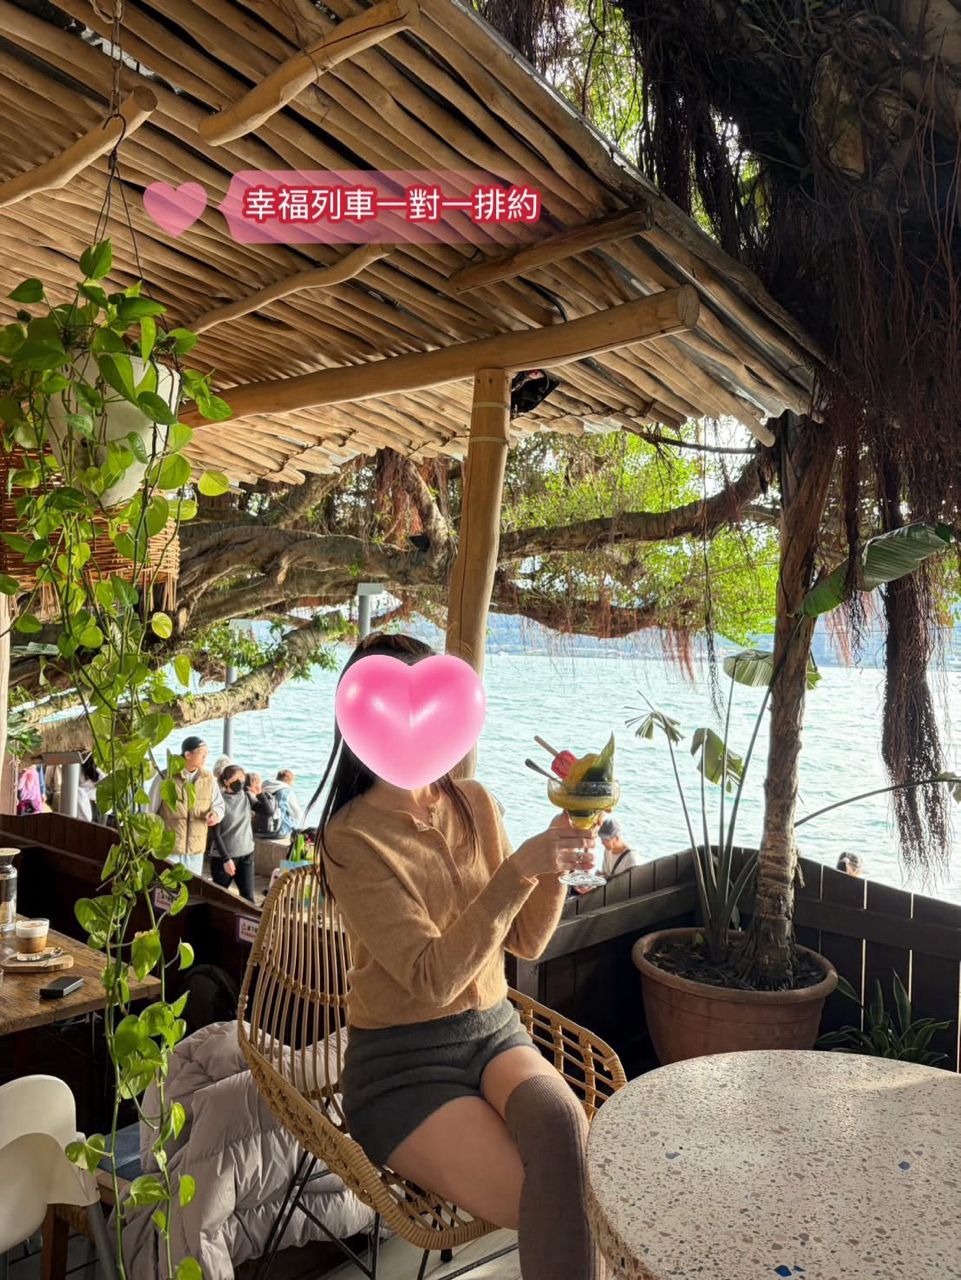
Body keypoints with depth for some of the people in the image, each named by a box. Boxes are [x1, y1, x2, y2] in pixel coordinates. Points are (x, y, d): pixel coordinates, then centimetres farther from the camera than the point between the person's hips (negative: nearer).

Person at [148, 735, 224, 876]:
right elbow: (149, 811, -4)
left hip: (195, 849, 4)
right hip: (167, 848, -4)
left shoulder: (208, 778, 0)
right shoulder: (164, 778, -12)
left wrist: (216, 813, -15)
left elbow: (219, 804, 10)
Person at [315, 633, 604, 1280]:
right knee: (562, 1210, -22)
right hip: (402, 1064, -4)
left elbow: (526, 942, 4)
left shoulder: (476, 804, 0)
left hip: (495, 1031, 4)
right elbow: (434, 977, -22)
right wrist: (519, 869, -28)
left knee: (562, 1120, -28)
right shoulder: (353, 839, -16)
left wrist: (555, 866, -14)